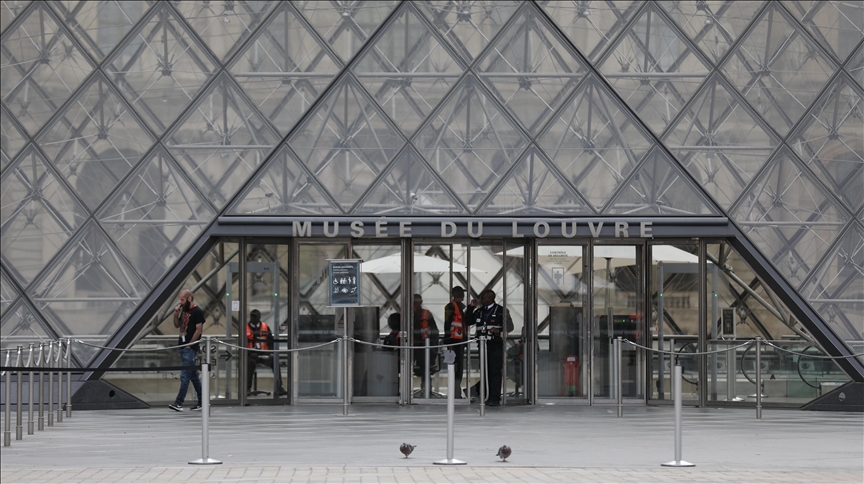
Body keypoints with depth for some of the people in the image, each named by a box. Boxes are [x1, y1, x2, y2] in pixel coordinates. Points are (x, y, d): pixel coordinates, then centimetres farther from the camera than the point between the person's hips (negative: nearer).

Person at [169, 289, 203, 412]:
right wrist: (176, 314, 4)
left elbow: (198, 330, -14)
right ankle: (202, 401, 18)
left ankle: (179, 402, -13)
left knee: (184, 376, -11)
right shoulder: (184, 310, 15)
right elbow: (177, 325, 21)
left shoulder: (197, 312, -10)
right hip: (182, 347, 9)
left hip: (190, 349, -9)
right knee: (193, 375, 12)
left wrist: (190, 345, -14)